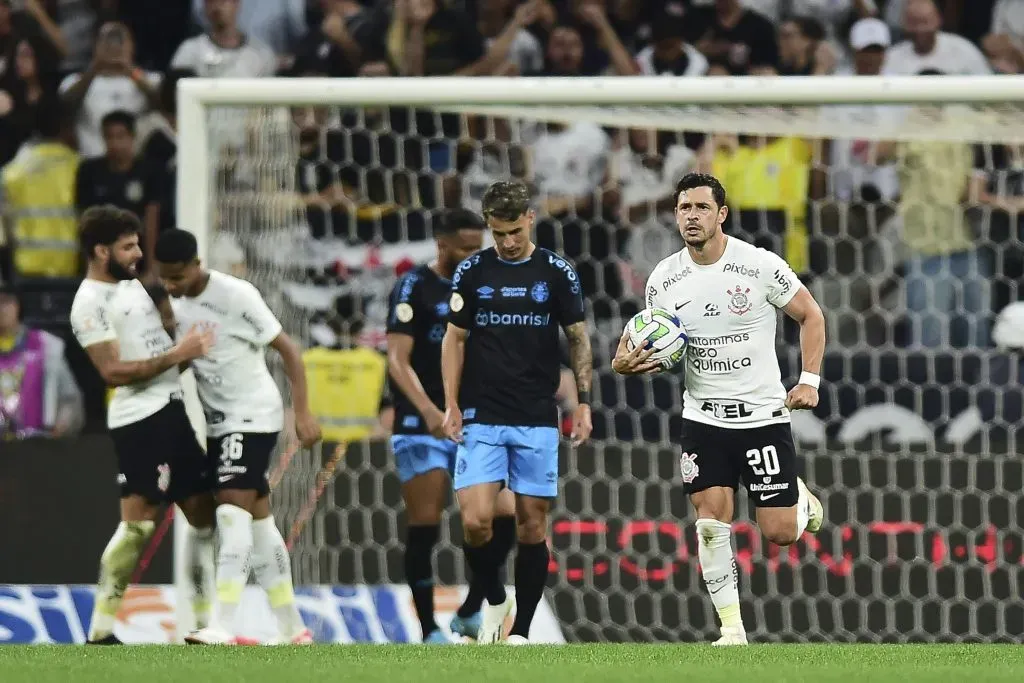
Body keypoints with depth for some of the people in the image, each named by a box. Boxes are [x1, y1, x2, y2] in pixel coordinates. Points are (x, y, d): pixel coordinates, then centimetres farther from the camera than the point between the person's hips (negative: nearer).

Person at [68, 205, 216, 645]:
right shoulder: (90, 303, -12)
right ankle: (100, 633, -11)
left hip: (172, 410, 10)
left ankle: (205, 622, 17)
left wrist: (191, 348, 13)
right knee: (138, 522, -14)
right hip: (140, 417, -10)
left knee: (203, 513, 11)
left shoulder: (130, 284, 16)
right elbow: (113, 372, -19)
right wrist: (176, 356, -21)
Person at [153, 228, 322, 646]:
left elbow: (287, 349, -13)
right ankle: (293, 629, 16)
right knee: (258, 523, 10)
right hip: (217, 422, 8)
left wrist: (302, 413, -17)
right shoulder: (175, 305, 5)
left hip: (254, 417, -8)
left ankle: (222, 627, -26)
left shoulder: (236, 295, -17)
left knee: (233, 510, -19)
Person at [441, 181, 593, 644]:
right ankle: (494, 600, 13)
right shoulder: (471, 272, 2)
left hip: (537, 420, 0)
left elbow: (579, 339, 7)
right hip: (481, 419, 0)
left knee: (532, 525, 1)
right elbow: (454, 339, 8)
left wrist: (584, 402, -1)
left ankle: (521, 631, 9)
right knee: (475, 521, -13)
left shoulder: (557, 272, 1)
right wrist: (451, 405, -1)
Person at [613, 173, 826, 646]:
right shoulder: (663, 279, 0)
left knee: (780, 533, -1)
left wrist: (809, 380, -7)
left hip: (763, 415, -2)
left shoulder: (760, 266, -11)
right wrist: (629, 362, -10)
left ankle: (801, 498, 35)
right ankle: (732, 629, 0)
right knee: (712, 522, -9)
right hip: (702, 417, 2)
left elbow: (810, 315, 1)